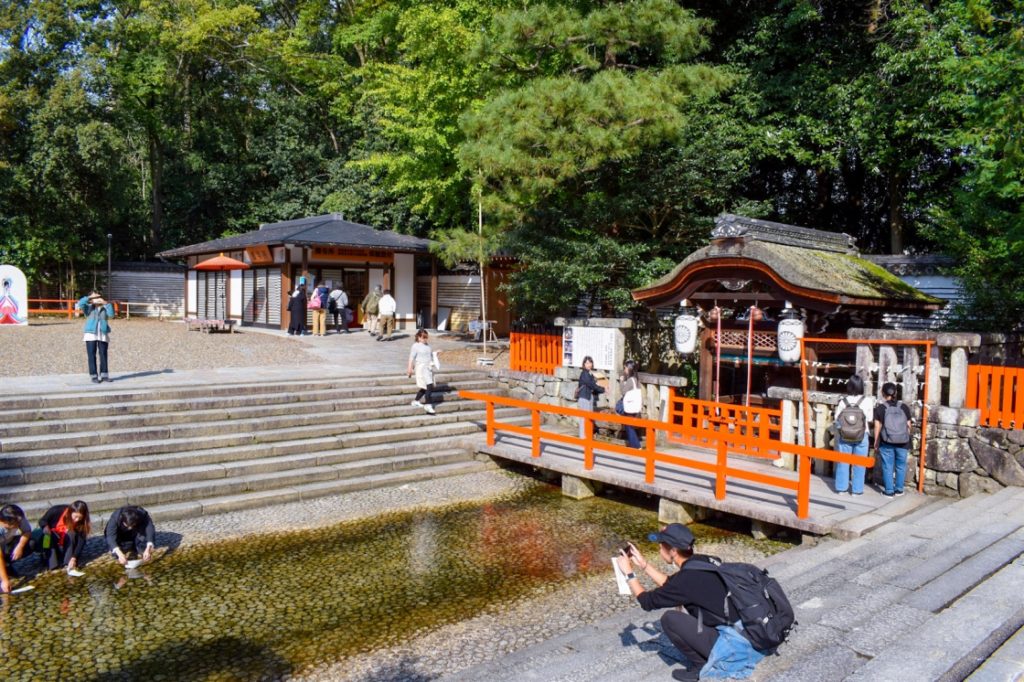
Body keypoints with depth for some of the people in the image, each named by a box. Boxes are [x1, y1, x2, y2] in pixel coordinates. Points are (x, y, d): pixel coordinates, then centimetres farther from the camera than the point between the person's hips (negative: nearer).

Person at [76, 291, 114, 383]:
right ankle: (94, 376, 4)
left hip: (103, 335, 2)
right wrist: (89, 297, -10)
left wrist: (106, 303, -10)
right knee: (92, 356, -1)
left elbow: (111, 314, -9)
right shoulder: (89, 308, 5)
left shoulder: (104, 308, 10)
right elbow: (80, 304, -14)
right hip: (91, 335, -2)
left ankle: (103, 375, 10)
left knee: (103, 355, 3)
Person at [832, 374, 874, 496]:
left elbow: (837, 419, -4)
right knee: (859, 463, 10)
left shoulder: (843, 401, -7)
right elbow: (870, 419, -3)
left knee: (843, 461, 10)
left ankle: (841, 487, 17)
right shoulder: (867, 401, -10)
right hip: (861, 436, -1)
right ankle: (857, 489, 16)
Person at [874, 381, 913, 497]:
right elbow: (908, 425, 5)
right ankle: (899, 490, 22)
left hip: (887, 443, -2)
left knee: (888, 467, 5)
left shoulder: (880, 408, -6)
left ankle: (889, 491, 8)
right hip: (902, 443, 2)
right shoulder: (904, 407, 1)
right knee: (901, 466, 15)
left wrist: (876, 443, 2)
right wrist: (907, 439, 18)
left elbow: (878, 427, -5)